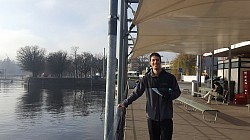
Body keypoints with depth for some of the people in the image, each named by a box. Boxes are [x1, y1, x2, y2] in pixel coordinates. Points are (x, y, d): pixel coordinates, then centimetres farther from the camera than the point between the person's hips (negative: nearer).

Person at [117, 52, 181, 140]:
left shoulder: (170, 77, 1)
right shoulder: (146, 78, 2)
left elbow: (177, 92, 8)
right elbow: (136, 93, 9)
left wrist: (169, 95, -13)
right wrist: (125, 103, 4)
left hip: (166, 116, -1)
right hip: (152, 116, 1)